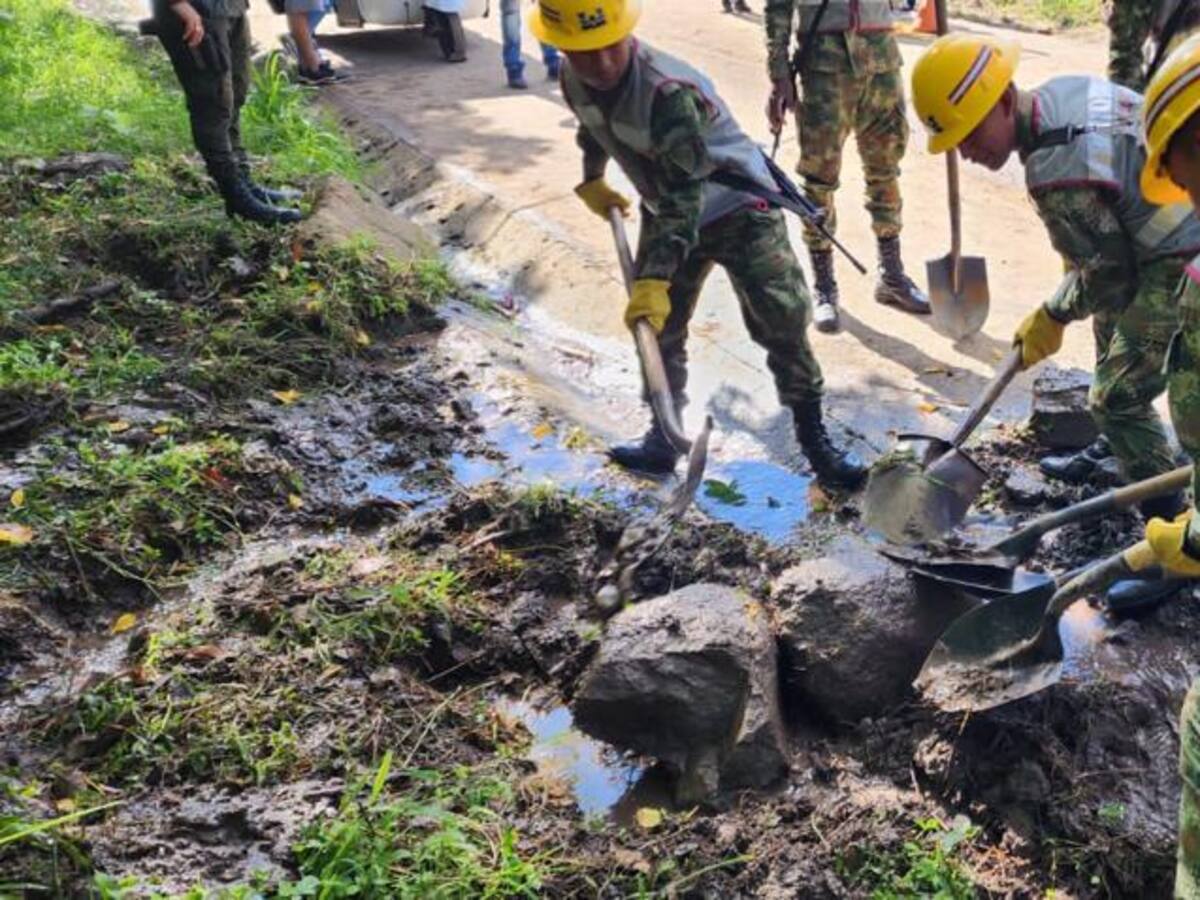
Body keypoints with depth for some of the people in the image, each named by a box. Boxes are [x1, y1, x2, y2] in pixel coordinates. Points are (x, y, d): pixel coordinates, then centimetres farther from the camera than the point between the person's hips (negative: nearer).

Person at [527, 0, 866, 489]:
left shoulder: (669, 91, -35)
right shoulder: (574, 80, -10)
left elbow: (684, 196, -39)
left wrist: (654, 279, -45)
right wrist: (591, 182, 30)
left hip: (738, 211, -7)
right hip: (667, 212, 7)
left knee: (782, 325, -9)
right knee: (656, 329, 8)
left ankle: (814, 438, 7)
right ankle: (663, 438, 25)